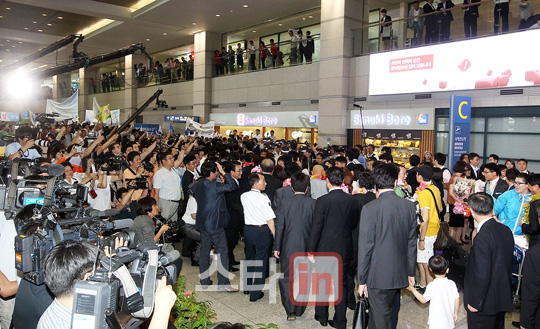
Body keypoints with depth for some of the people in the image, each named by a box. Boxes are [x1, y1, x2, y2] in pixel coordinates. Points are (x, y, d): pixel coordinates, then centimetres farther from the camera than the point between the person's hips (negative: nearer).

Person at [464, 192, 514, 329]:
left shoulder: (482, 238, -27)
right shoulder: (506, 230, -2)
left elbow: (482, 275, -26)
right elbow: (507, 263, 9)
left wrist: (474, 302, -15)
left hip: (485, 302, -8)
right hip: (503, 297, 8)